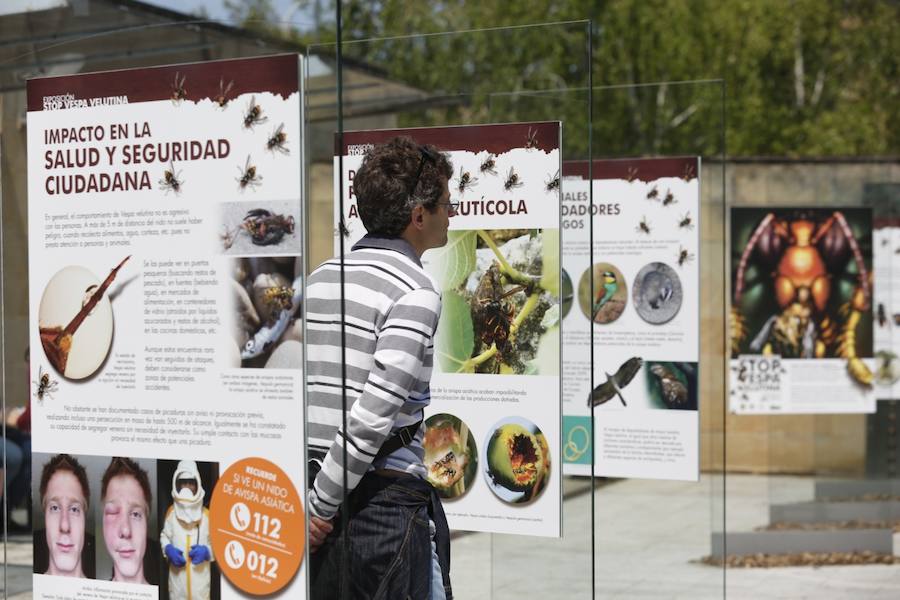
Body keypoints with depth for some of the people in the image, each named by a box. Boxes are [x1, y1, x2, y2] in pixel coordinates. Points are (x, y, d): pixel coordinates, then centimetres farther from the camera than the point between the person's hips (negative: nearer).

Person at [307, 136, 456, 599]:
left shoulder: (319, 278, 12)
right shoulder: (417, 293, -11)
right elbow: (375, 412, -19)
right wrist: (323, 505, -12)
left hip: (314, 480, 7)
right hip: (388, 491, -7)